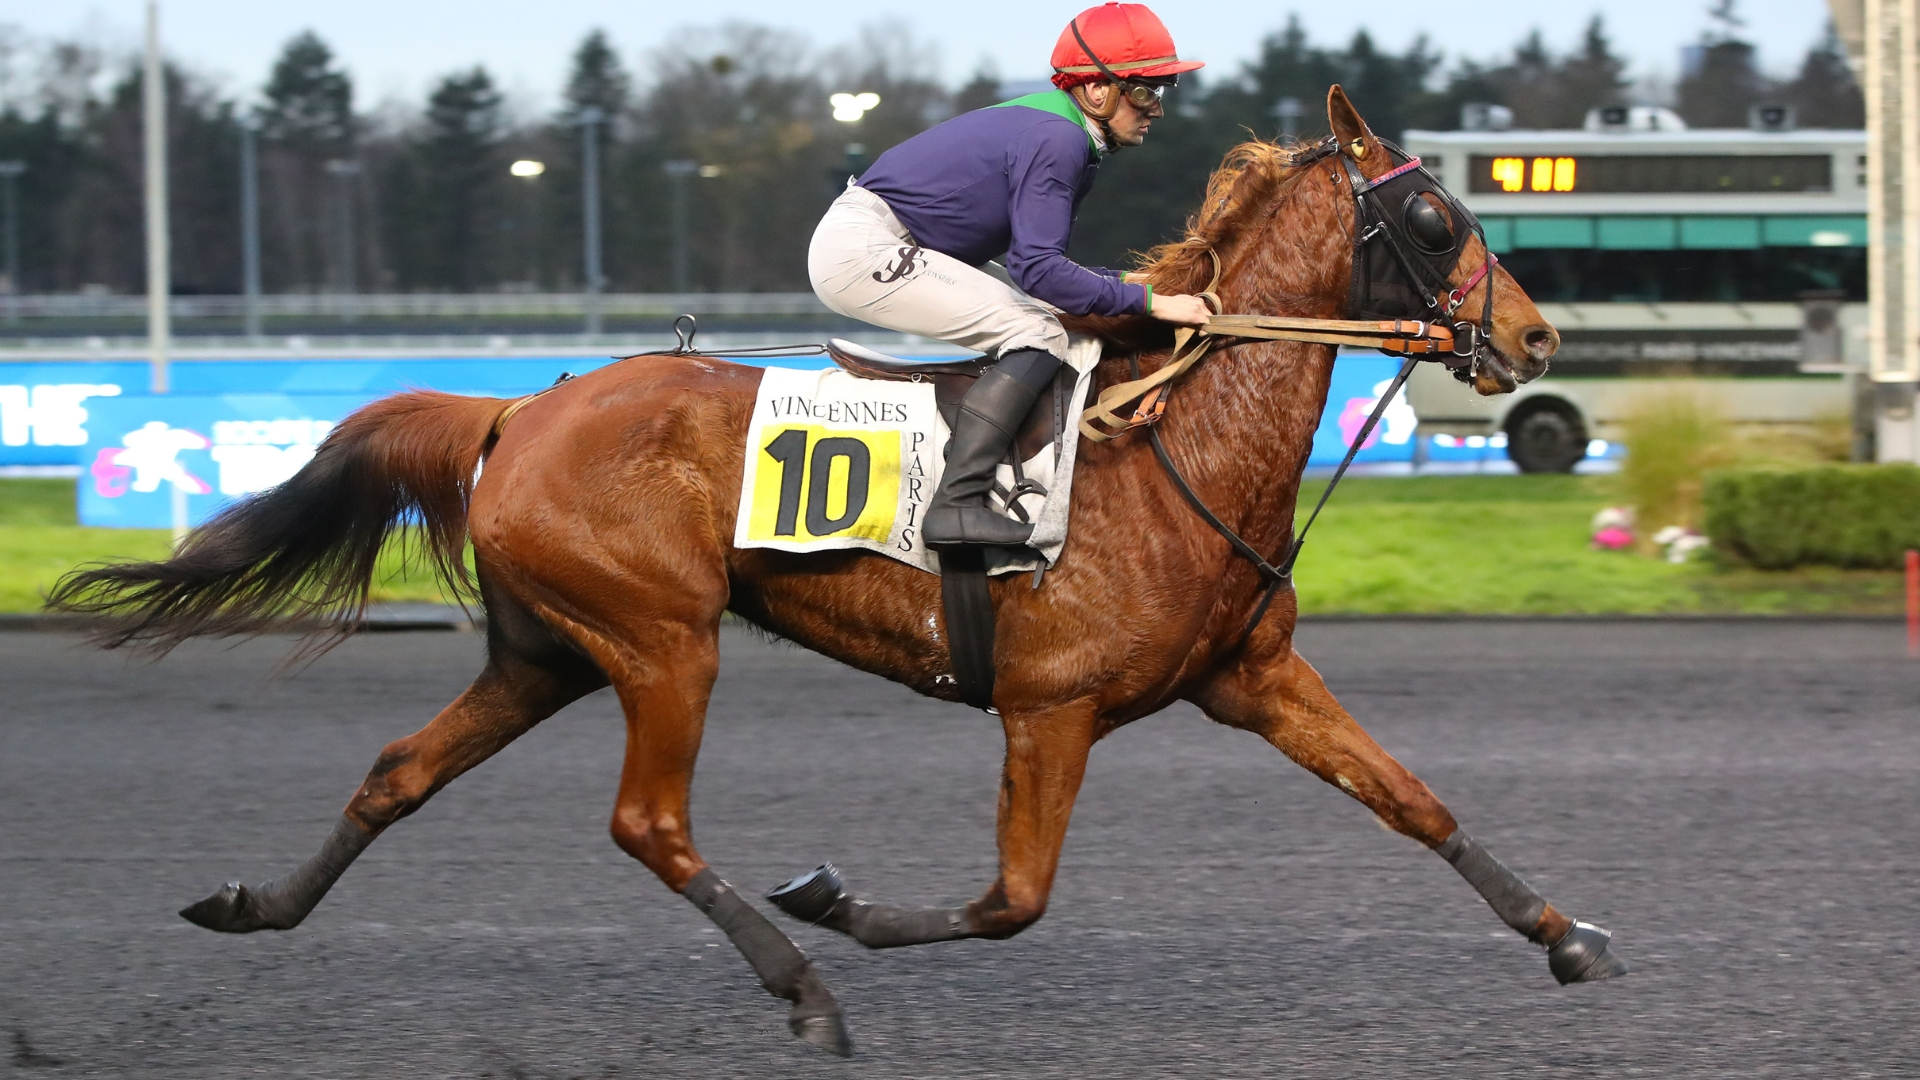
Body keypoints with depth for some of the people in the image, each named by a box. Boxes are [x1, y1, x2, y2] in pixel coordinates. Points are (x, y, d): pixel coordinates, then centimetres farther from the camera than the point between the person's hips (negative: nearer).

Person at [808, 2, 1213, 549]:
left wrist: (1126, 281, 4)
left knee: (1049, 318, 14)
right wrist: (1147, 301, -24)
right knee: (1039, 335, -17)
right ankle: (956, 505, -25)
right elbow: (1038, 269, -25)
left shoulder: (1062, 134, 13)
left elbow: (1039, 263, 15)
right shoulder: (1057, 141, -19)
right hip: (863, 251, -11)